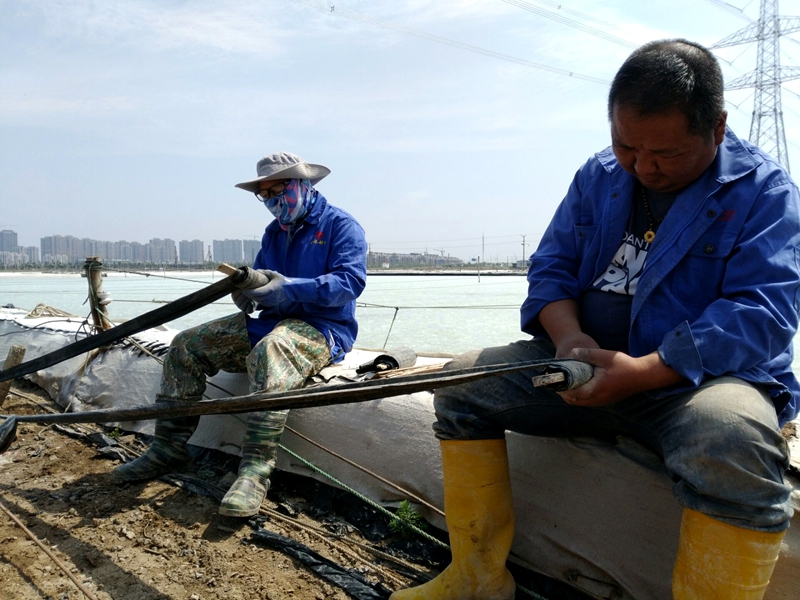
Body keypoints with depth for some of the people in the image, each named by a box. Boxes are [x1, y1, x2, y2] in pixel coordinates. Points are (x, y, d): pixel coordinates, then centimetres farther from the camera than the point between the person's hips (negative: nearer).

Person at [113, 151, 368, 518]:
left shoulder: (341, 225, -4)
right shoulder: (274, 233, 20)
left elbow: (351, 280, -18)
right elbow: (259, 279, 20)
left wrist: (288, 289, -29)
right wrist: (244, 291, -6)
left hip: (322, 328, -8)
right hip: (269, 323, 8)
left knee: (269, 351, -41)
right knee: (186, 346, -2)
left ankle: (255, 471, -42)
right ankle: (169, 449, -1)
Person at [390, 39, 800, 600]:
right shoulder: (598, 176, 9)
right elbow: (550, 267, 8)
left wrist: (640, 373, -29)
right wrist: (569, 337, -15)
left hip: (704, 375, -4)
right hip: (584, 364, 5)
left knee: (734, 442, -38)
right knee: (463, 381, -7)